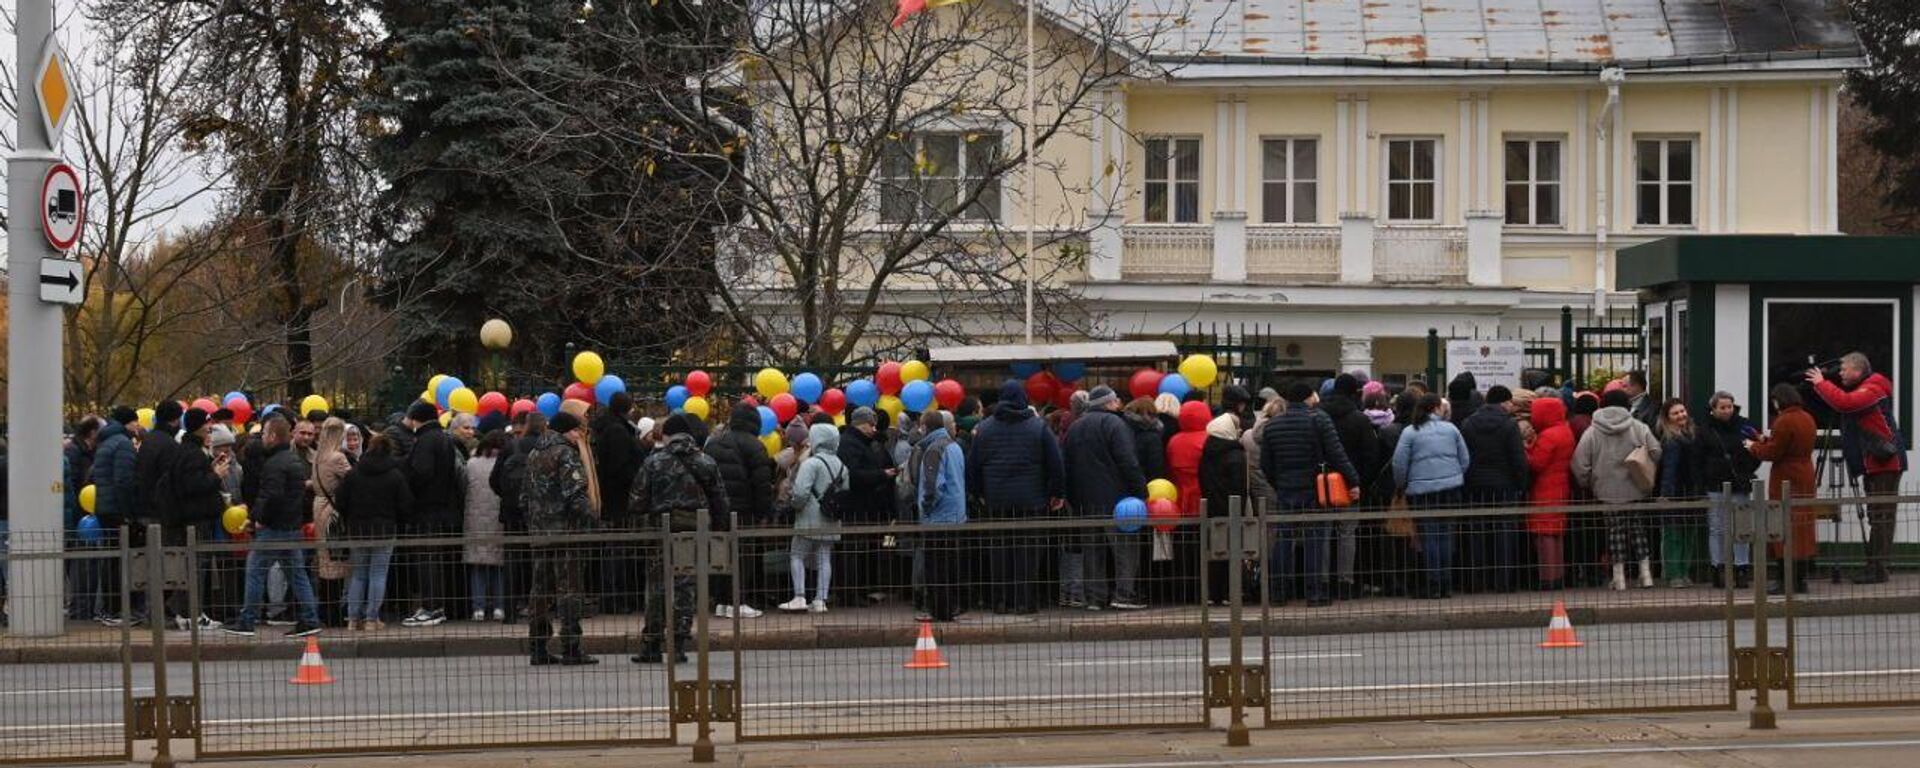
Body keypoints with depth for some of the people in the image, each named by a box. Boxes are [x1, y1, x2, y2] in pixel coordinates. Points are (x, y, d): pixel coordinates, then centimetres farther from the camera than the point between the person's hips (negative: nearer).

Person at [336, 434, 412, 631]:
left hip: (357, 532, 2)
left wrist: (347, 523, 15)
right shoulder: (396, 476, -5)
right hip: (384, 532, -2)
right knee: (378, 575, 2)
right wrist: (395, 521, 16)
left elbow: (340, 502, -1)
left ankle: (353, 618, 8)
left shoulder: (352, 474, -1)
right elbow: (406, 506, -3)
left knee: (357, 575, 11)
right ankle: (372, 619, -1)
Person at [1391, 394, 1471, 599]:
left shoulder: (1410, 432, -2)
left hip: (1422, 490, -2)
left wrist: (1401, 486, 10)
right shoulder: (1450, 429, 6)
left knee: (1429, 538, 0)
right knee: (1446, 536, 9)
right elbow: (1465, 459, 8)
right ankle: (1446, 585, 9)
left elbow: (1399, 463, -6)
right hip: (1451, 489, 2)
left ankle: (1433, 586, -3)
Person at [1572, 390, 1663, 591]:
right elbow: (1656, 453, -1)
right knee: (1638, 530, 10)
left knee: (1615, 531, 3)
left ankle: (1619, 576, 3)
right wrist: (1647, 476, 15)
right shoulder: (1640, 429, 0)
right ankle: (1646, 573, 9)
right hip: (1636, 491, 1)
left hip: (1607, 493, -1)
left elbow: (1580, 464, -6)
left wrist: (1587, 484, 9)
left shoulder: (1592, 433, -3)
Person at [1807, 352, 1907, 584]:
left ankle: (1877, 570, -13)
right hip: (1874, 463, 10)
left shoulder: (1872, 389, -12)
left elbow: (1844, 402, -27)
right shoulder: (1861, 390, 19)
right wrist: (1821, 385, 10)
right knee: (1878, 517, 10)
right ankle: (1875, 569, 13)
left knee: (1881, 517, -11)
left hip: (1885, 462, -10)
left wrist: (1821, 383, -14)